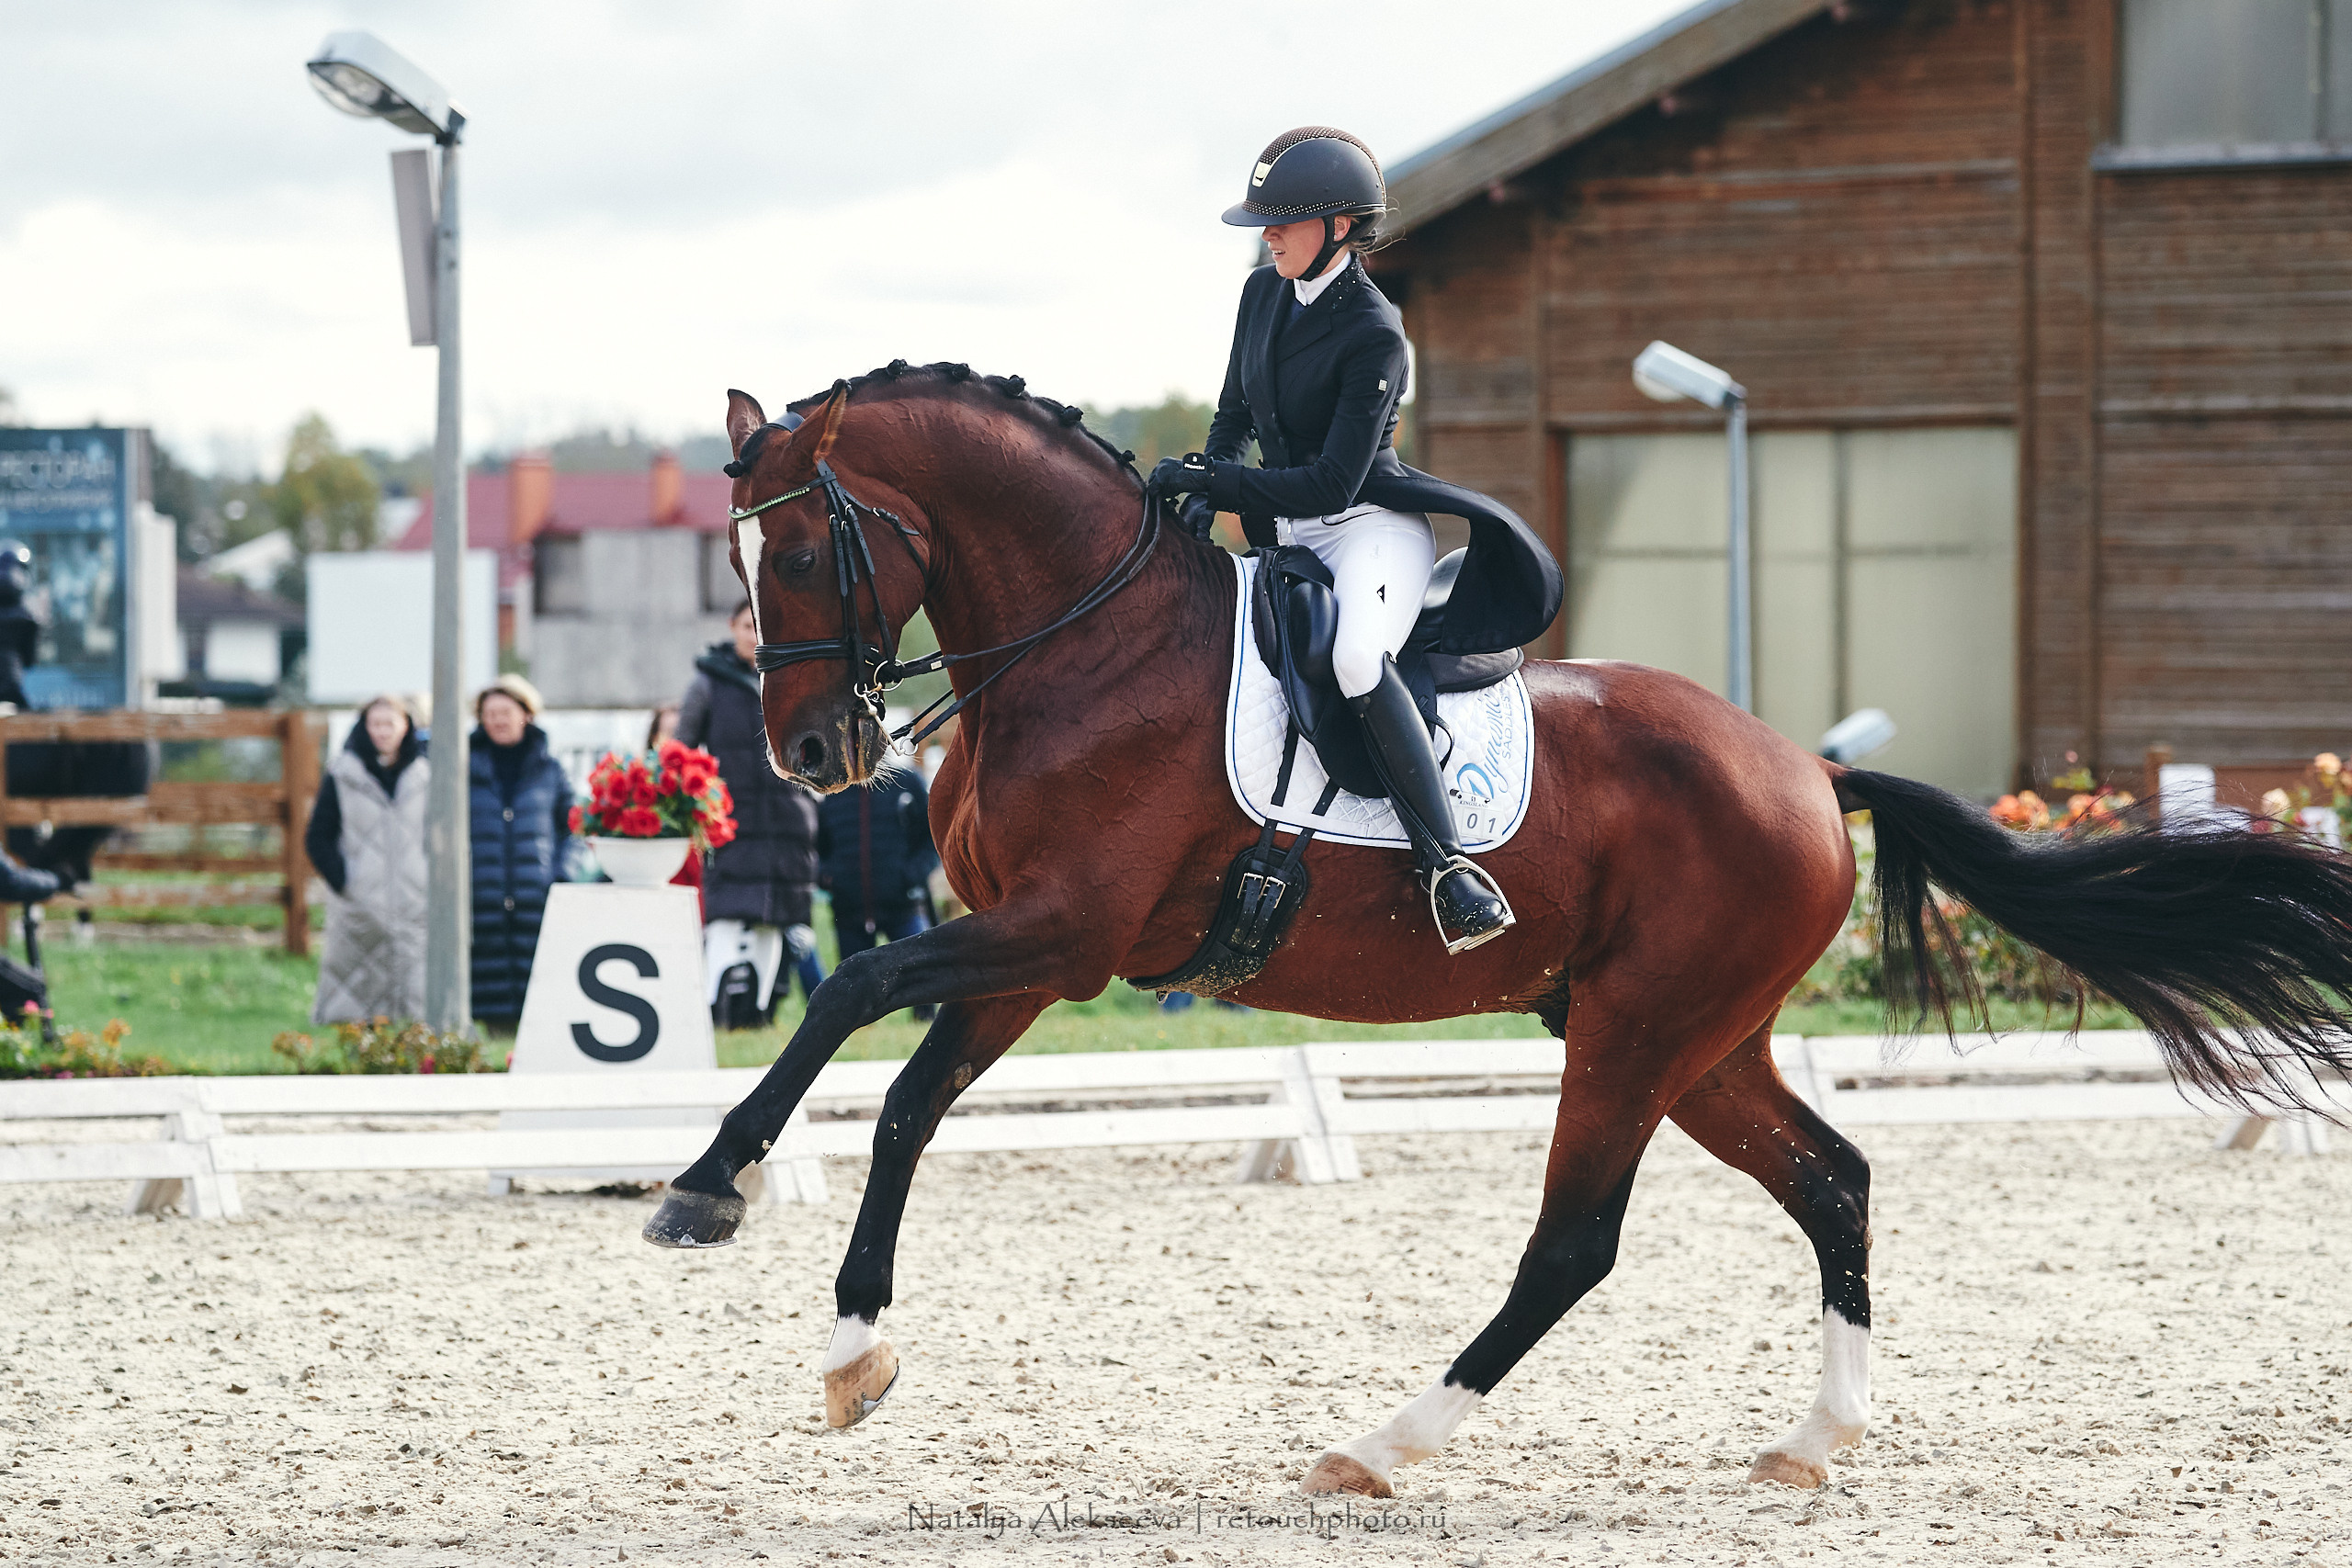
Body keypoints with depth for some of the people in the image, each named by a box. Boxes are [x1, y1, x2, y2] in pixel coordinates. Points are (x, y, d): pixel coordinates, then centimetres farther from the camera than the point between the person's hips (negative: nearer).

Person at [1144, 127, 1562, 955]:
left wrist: (1210, 481, -23)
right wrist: (1207, 489, 3)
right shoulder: (1263, 293, 6)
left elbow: (1333, 483, -22)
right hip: (1287, 538, 9)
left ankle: (1447, 864, -39)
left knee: (1356, 657, -36)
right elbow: (1235, 412, 21)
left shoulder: (1373, 334, -18)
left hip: (1373, 526, -9)